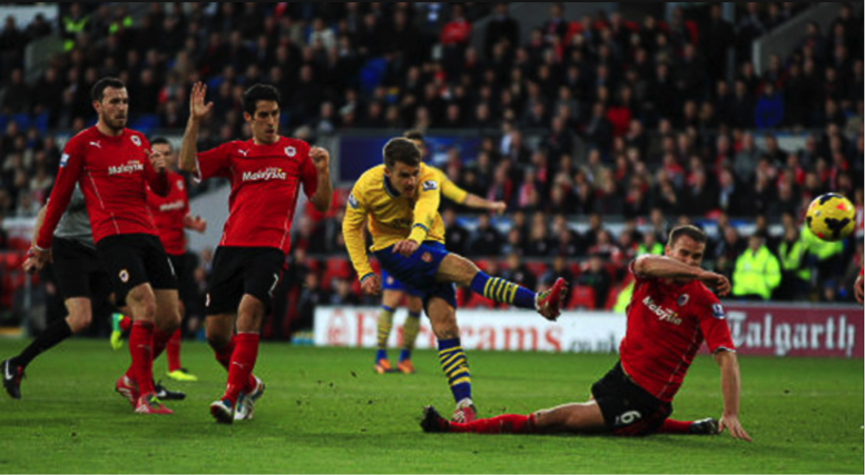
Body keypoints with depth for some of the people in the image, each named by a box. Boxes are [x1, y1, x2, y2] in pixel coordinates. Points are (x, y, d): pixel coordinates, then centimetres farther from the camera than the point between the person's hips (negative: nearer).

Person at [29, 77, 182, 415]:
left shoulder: (137, 140, 18)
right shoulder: (81, 145, 0)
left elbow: (161, 190, 20)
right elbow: (60, 196, 6)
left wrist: (159, 170, -4)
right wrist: (43, 244, 10)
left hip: (148, 235, 6)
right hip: (113, 236, -6)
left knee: (170, 318, 0)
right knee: (145, 308, -22)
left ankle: (132, 379, 21)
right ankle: (144, 396, -16)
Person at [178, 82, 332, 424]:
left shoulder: (297, 152, 11)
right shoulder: (234, 152, 15)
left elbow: (321, 205, 12)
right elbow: (187, 164, 4)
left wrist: (322, 172, -6)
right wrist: (195, 122, -4)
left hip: (270, 248, -3)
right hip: (231, 247, 3)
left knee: (249, 310, -28)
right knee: (216, 333, 1)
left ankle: (231, 397, -26)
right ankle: (249, 386, 28)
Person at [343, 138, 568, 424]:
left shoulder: (428, 180, -18)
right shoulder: (367, 187, -15)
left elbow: (425, 210, -41)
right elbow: (351, 227, 1)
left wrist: (415, 238, -62)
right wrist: (364, 272, -7)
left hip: (427, 248, 3)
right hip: (391, 250, -2)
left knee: (444, 323, -14)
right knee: (462, 268, -27)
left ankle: (464, 404, -16)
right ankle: (538, 303, -37)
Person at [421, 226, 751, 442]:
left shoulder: (704, 302, -15)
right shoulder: (649, 276, -2)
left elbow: (727, 357, -18)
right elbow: (644, 263, -27)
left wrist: (731, 415, -29)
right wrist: (702, 275, -31)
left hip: (645, 396, -7)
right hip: (621, 375, 7)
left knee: (554, 420, -12)